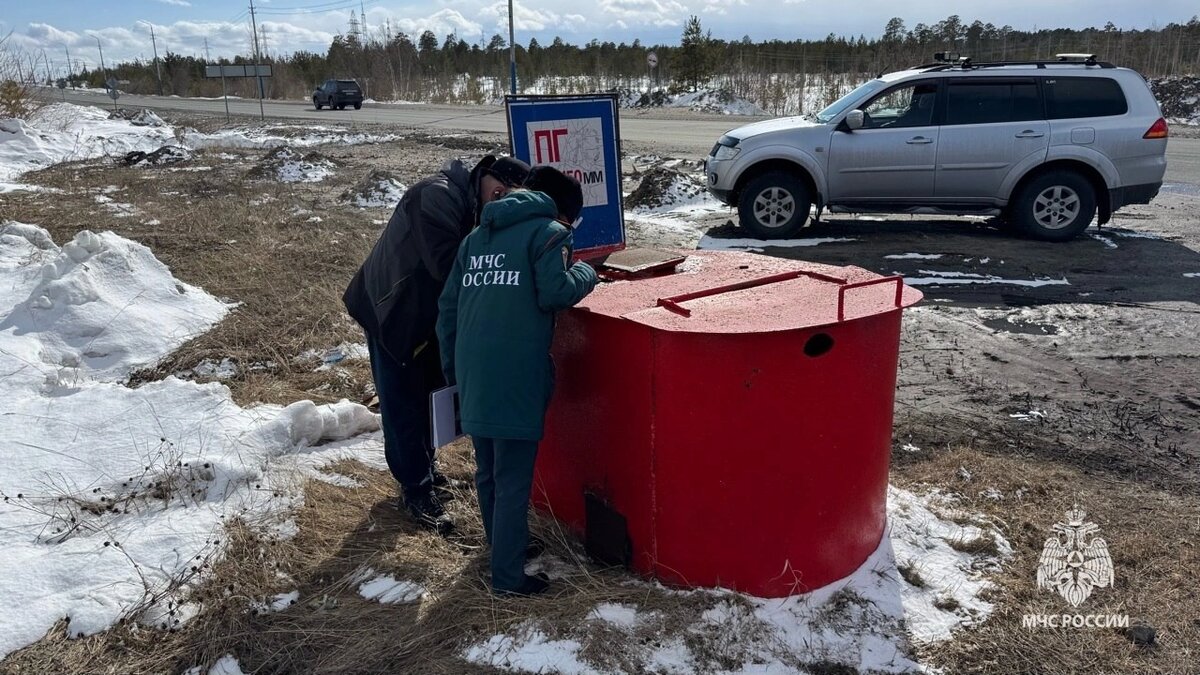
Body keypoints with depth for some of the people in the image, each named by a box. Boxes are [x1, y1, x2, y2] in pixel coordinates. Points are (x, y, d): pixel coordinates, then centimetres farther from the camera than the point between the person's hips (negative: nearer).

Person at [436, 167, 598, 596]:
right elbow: (554, 293, -15)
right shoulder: (549, 232, 0)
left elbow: (447, 306, 18)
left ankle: (502, 548, 38)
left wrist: (452, 370, 25)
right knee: (513, 481, 1)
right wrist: (586, 273, 6)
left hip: (471, 376, 7)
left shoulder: (478, 235, 20)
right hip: (515, 378, -7)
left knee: (487, 472, 20)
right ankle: (508, 577, 8)